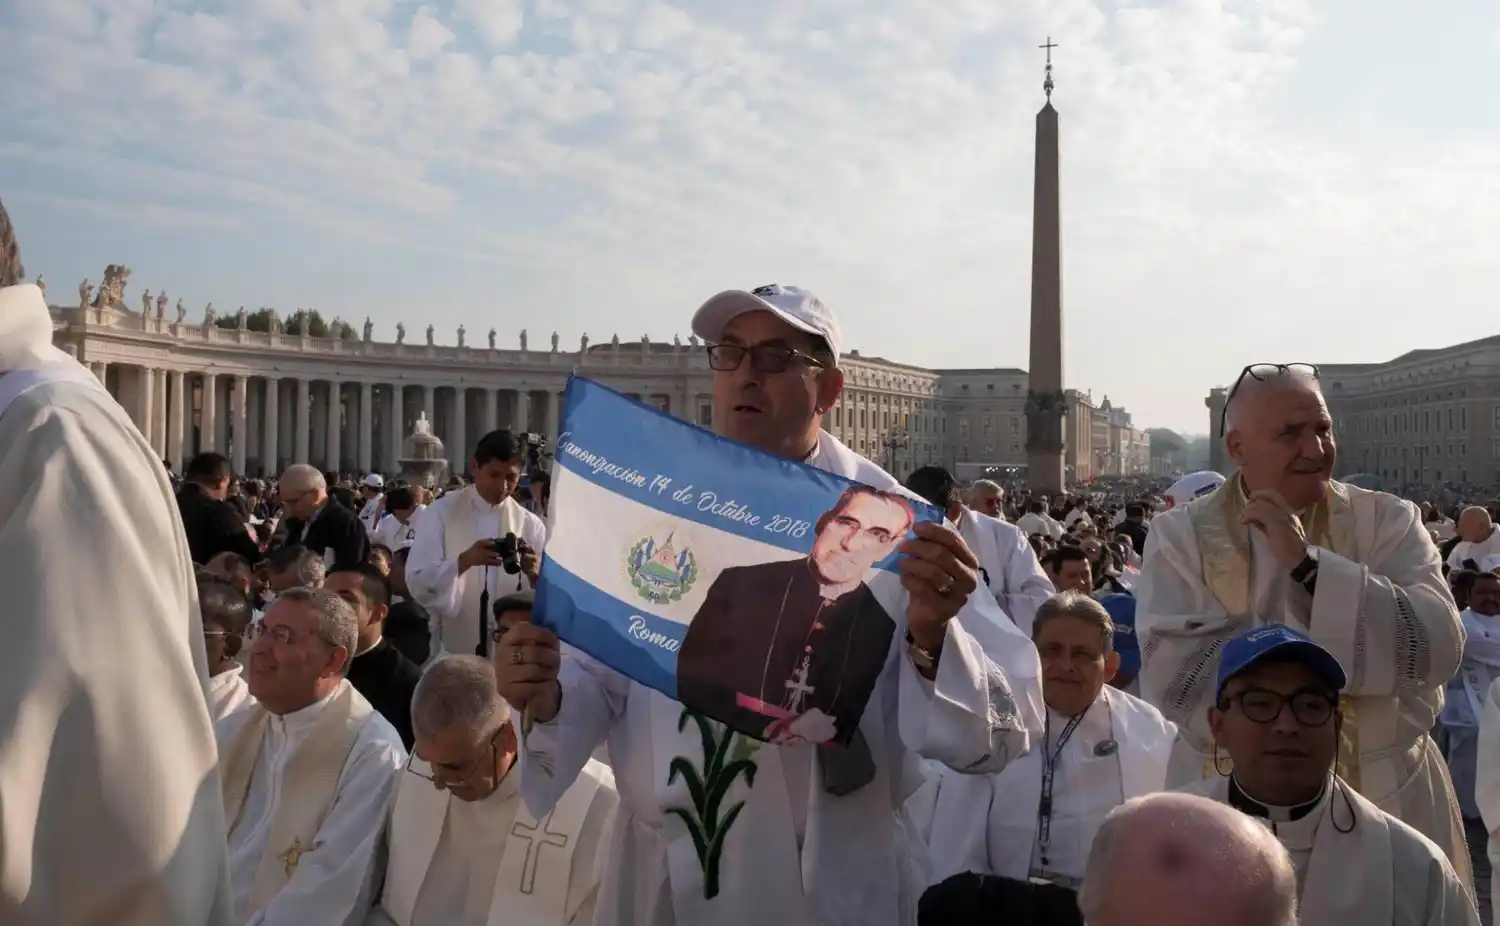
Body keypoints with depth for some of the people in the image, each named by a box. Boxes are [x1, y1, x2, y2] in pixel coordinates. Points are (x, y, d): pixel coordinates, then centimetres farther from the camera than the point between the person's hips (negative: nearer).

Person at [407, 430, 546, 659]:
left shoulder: (531, 525, 2)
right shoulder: (440, 513, -4)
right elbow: (417, 582, -12)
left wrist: (534, 574, -21)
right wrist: (464, 560, -27)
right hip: (450, 651, -2)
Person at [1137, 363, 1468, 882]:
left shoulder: (1389, 522, -3)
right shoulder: (1181, 536, -7)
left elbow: (1437, 648, -17)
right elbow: (1170, 676, -20)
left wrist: (1308, 563, -25)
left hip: (1388, 799, 1)